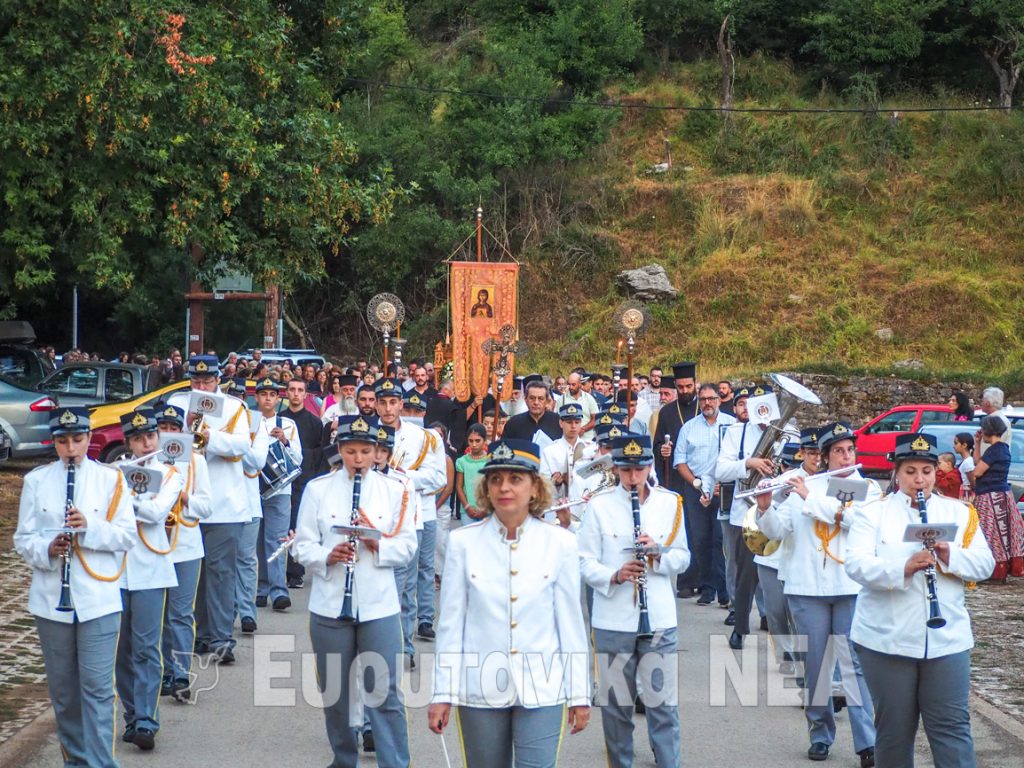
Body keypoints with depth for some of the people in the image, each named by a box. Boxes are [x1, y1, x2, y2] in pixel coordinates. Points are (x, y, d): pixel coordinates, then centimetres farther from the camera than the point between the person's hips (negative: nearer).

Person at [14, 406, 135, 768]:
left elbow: (127, 535, -2)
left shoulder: (111, 479, 1)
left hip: (99, 599, -2)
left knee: (97, 687, -6)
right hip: (50, 599, 2)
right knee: (62, 688, 10)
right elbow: (22, 539, 6)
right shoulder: (36, 481, 5)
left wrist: (90, 527, -18)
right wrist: (46, 549, -15)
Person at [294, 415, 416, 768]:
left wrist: (379, 545, -18)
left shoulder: (394, 490, 2)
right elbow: (303, 546, 1)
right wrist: (327, 556, -19)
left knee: (386, 693, -4)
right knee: (335, 691, 12)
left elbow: (408, 546, 1)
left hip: (378, 605, -1)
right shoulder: (317, 489, 1)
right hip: (330, 604, 1)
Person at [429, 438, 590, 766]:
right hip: (480, 689, 1)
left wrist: (579, 694, 4)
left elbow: (571, 622, 4)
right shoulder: (463, 542, -2)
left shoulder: (560, 543, -1)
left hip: (541, 690, 0)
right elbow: (451, 622, 2)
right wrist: (442, 693, 1)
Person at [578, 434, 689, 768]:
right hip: (613, 620, -1)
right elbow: (585, 561, -2)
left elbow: (683, 557, 8)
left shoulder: (670, 503, 4)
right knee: (616, 703, 9)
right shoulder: (599, 505, -2)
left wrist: (659, 553, -13)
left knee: (663, 702, 1)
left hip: (659, 618, 1)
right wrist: (614, 576, -20)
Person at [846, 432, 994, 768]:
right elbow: (856, 565, -10)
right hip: (886, 639, -1)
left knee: (952, 725, -1)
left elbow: (984, 564, 5)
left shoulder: (959, 513, 11)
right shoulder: (873, 513, 2)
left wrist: (950, 556, -15)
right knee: (894, 728, 6)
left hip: (946, 639, 1)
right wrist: (904, 567, -26)